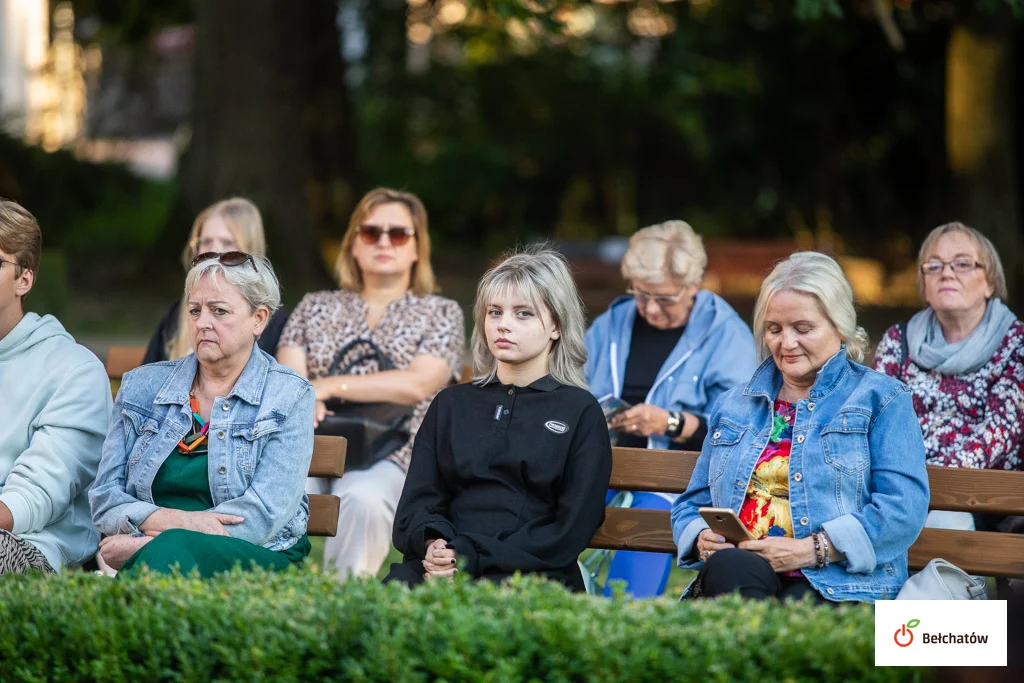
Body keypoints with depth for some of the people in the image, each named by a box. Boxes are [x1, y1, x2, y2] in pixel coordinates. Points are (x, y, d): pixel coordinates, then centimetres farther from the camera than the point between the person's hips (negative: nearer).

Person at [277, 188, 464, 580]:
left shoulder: (440, 313, 13)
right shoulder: (316, 307, 23)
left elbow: (417, 385, -5)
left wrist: (328, 386, -10)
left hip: (391, 460, -2)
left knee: (363, 495, -38)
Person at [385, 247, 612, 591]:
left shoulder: (580, 412, 10)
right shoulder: (451, 404, 23)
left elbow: (569, 533, 0)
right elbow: (417, 502, 14)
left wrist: (472, 558, -12)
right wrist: (433, 544, -11)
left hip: (531, 575, -3)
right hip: (443, 568, 3)